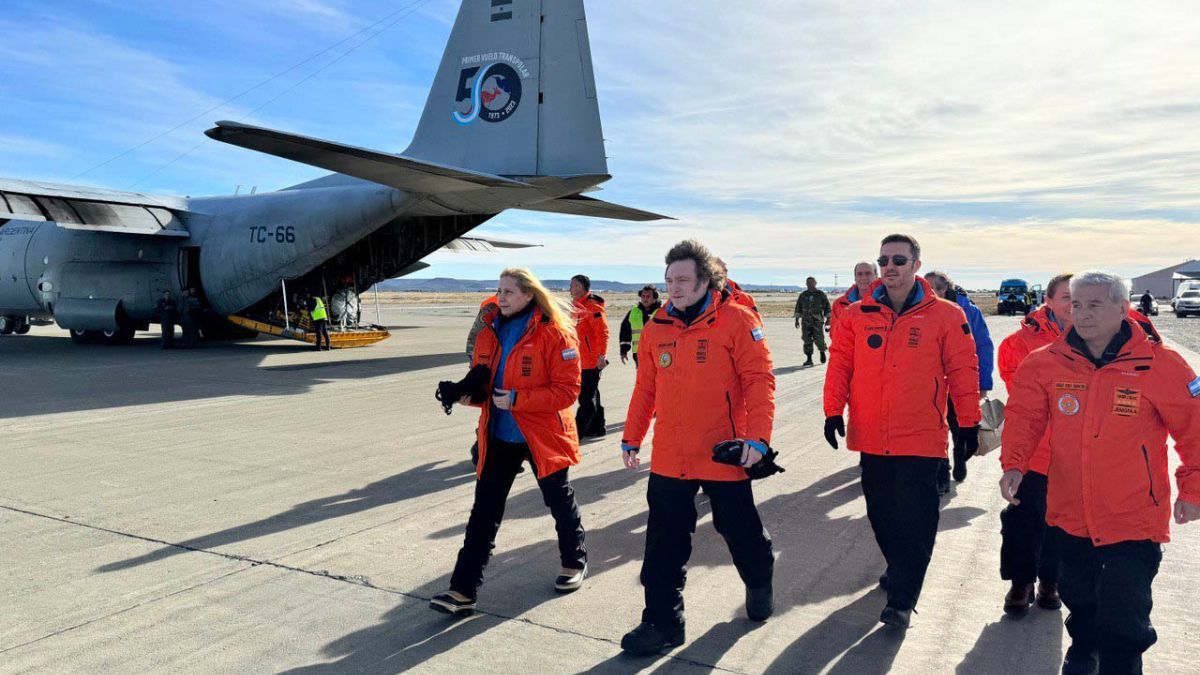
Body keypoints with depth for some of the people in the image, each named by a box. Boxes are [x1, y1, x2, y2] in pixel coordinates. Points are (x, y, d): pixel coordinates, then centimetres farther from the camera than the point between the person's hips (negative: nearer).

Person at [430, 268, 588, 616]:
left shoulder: (555, 334, -15)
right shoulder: (489, 333, 4)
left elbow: (567, 389, -19)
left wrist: (517, 400, -25)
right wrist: (470, 393, -8)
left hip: (542, 435, -5)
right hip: (498, 435, 5)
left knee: (559, 501, 16)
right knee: (483, 512, 3)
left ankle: (574, 561, 40)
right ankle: (463, 590, 8)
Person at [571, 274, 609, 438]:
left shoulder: (592, 306, -14)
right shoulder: (577, 305, 15)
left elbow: (603, 332, -20)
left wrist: (601, 355, -24)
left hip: (592, 361, -10)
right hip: (581, 361, 10)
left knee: (586, 397, -6)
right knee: (591, 395, 16)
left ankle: (578, 431, -5)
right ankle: (597, 427, 26)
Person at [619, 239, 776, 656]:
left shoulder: (737, 321, -9)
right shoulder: (657, 328, 5)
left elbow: (759, 380, -12)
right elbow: (646, 388, 12)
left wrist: (757, 437, -20)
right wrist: (632, 437, 13)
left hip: (724, 455, -3)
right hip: (668, 458, 4)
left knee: (740, 531, 16)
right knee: (665, 543, 6)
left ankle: (759, 584, 46)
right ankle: (663, 622, 19)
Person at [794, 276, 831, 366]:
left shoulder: (821, 295, 5)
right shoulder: (803, 295, 12)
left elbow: (827, 308, 7)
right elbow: (798, 308, 17)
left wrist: (828, 319, 2)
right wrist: (797, 320, 12)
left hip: (818, 321, -3)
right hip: (806, 321, 3)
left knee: (819, 339, -8)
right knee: (807, 340, -1)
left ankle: (822, 352, 22)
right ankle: (809, 359, 4)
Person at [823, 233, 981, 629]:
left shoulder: (945, 316, -3)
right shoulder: (857, 315, 3)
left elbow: (962, 371, 1)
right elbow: (840, 364, 6)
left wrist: (970, 424, 3)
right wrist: (834, 411, 2)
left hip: (921, 438, -3)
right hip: (870, 436, 3)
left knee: (915, 518, -3)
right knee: (881, 511, 16)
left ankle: (902, 600, 6)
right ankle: (899, 569, 38)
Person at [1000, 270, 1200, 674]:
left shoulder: (1159, 364, -12)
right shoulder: (1048, 363, -5)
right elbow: (1024, 417, -1)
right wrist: (1014, 465, -15)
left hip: (1134, 521, -3)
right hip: (1071, 515, 4)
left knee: (1123, 618, -2)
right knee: (1079, 597, 24)